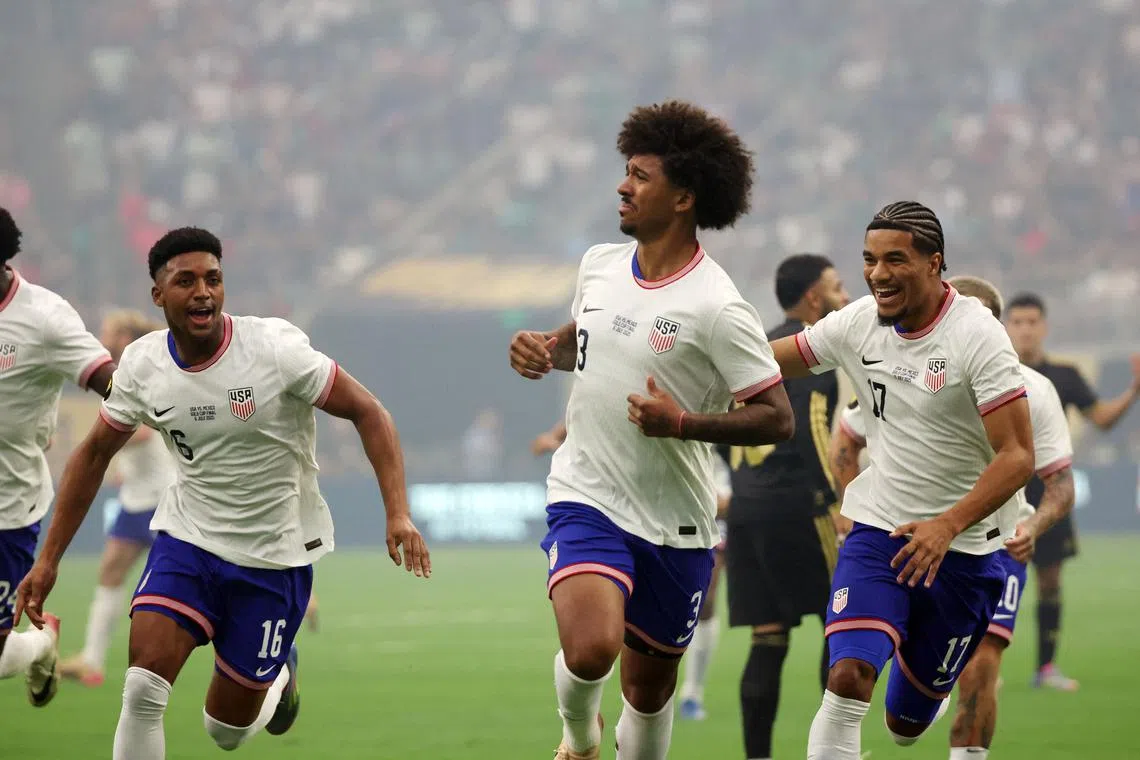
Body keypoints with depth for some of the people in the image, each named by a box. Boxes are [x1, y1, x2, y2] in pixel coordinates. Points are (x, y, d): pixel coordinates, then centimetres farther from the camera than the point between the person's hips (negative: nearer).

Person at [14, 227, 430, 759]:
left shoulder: (274, 348, -20)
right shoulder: (142, 364, -8)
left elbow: (368, 413, -14)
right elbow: (94, 454, 7)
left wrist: (398, 513, -26)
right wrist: (48, 559, 6)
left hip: (276, 554, -2)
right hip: (188, 536, 2)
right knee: (142, 692, -20)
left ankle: (278, 674, 42)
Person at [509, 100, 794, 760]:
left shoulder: (716, 308, -16)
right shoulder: (600, 265, 2)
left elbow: (777, 419, -15)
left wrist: (684, 422, -27)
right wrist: (543, 348, 2)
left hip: (675, 524, -2)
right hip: (586, 500, 2)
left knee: (650, 687, 11)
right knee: (590, 650, -23)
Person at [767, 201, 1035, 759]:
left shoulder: (978, 337, -17)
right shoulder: (859, 323, -2)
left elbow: (1018, 457, -21)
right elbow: (764, 362, 12)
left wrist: (947, 525, -32)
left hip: (962, 549, -2)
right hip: (878, 530, 2)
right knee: (848, 678, -23)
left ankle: (930, 687, 49)